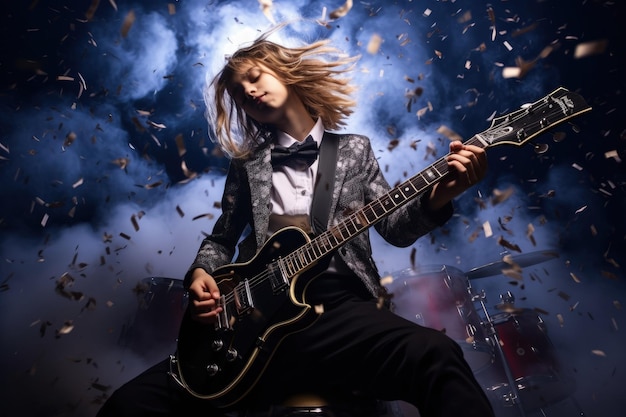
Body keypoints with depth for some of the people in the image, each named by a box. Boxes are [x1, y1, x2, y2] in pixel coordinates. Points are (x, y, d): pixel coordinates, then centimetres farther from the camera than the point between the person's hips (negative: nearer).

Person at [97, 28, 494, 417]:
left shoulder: (354, 149, 15)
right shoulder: (246, 164, 17)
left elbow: (394, 227, 9)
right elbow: (222, 239, 22)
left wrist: (435, 198, -12)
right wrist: (201, 273, 0)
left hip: (341, 308, -1)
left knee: (436, 356, -33)